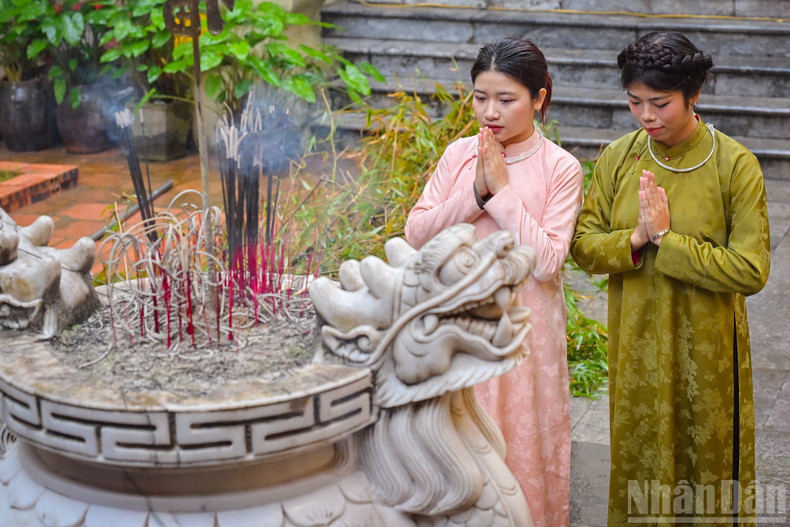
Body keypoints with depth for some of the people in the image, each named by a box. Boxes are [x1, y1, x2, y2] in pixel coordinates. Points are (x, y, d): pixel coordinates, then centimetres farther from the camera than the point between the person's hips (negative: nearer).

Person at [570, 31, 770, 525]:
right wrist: (636, 238, -21)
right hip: (635, 342, 3)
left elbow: (751, 271, -19)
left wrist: (666, 237, -21)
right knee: (638, 465, 16)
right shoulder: (618, 158, -3)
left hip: (705, 348, -3)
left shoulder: (735, 165, -14)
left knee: (708, 465, 12)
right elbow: (584, 245, -2)